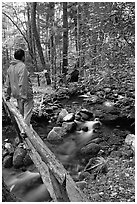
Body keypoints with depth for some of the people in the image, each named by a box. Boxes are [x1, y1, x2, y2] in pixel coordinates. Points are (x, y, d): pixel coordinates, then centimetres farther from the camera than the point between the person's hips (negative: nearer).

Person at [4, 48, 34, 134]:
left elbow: (7, 83, 13)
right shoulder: (22, 66, -17)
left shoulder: (10, 67, 9)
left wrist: (7, 94, 19)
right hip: (26, 94, -8)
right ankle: (25, 131, 1)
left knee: (21, 113, 19)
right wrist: (24, 96, -21)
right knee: (27, 113, 0)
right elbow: (22, 83, -23)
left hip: (17, 95, 8)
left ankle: (22, 129, 31)